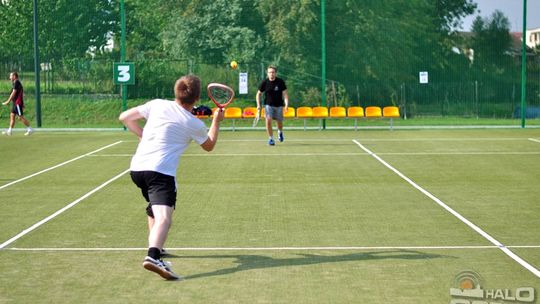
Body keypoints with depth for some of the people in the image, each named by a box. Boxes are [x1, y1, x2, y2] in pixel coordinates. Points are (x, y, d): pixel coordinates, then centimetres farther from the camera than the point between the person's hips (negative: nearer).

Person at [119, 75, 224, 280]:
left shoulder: (157, 105, 8)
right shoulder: (194, 124, 1)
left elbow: (125, 117, 15)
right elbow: (209, 146, 22)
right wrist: (217, 121, 32)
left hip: (137, 167, 6)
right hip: (161, 171, -6)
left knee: (155, 207, 32)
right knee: (164, 217, -21)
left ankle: (155, 248, 44)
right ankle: (153, 257, -46)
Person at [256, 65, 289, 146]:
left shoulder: (280, 82, -7)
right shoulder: (264, 82, -6)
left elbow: (285, 94, -5)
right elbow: (258, 94, 5)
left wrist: (286, 104, -18)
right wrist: (258, 105, -6)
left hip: (279, 105, 0)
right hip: (268, 105, 0)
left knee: (279, 122, 8)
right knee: (268, 120, -18)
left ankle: (280, 132, 43)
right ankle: (271, 138, -5)